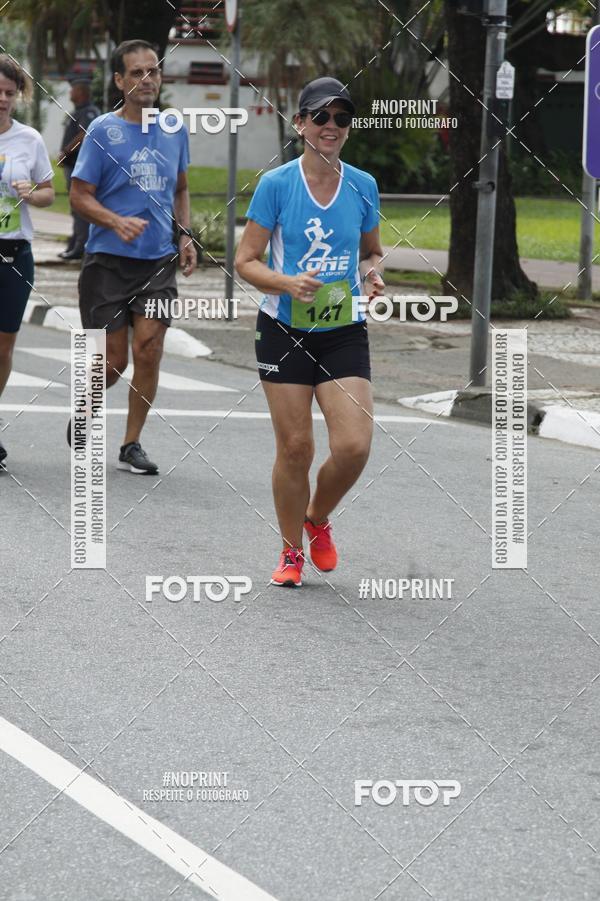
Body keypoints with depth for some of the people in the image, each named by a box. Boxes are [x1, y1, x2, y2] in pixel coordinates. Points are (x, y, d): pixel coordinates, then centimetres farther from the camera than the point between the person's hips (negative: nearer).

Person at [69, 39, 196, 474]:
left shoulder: (175, 130, 8)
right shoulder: (103, 130, -7)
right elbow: (80, 194, -6)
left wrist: (185, 235, 8)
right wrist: (117, 222, -23)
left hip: (159, 260, 3)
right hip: (108, 260, -3)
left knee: (149, 352, -6)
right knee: (114, 361, -1)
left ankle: (132, 445, 6)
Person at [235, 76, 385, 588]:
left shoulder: (363, 186, 3)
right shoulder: (276, 185, -6)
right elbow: (246, 261, -3)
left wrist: (372, 275, -5)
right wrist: (288, 283, -20)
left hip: (345, 331, 2)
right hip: (285, 330, -2)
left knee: (354, 445, -11)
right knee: (295, 446, -1)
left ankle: (318, 519, 19)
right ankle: (291, 552, 19)